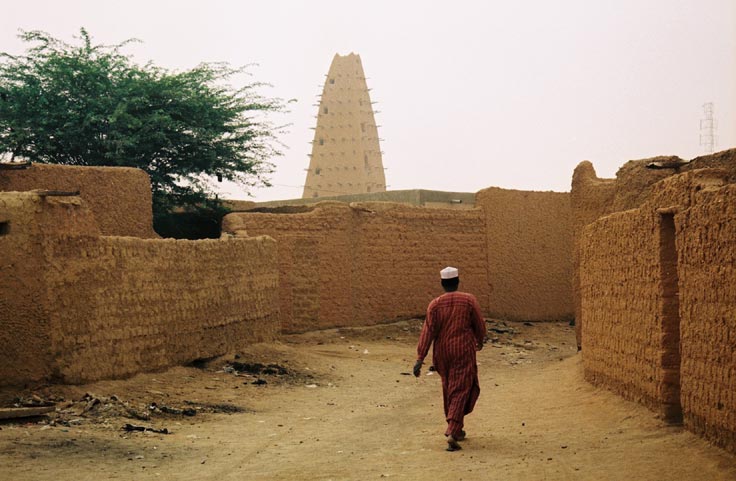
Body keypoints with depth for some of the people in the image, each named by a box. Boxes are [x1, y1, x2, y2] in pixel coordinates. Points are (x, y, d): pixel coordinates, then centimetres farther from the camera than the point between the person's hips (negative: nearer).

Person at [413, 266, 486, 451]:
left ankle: (455, 429, 31)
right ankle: (453, 432, -16)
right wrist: (480, 341, 24)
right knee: (461, 391, -2)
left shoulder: (435, 305, -4)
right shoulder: (469, 300, -6)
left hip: (443, 353, 3)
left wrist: (420, 358, -6)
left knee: (449, 389, 19)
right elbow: (479, 325, 2)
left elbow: (428, 332, -7)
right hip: (464, 352, -2)